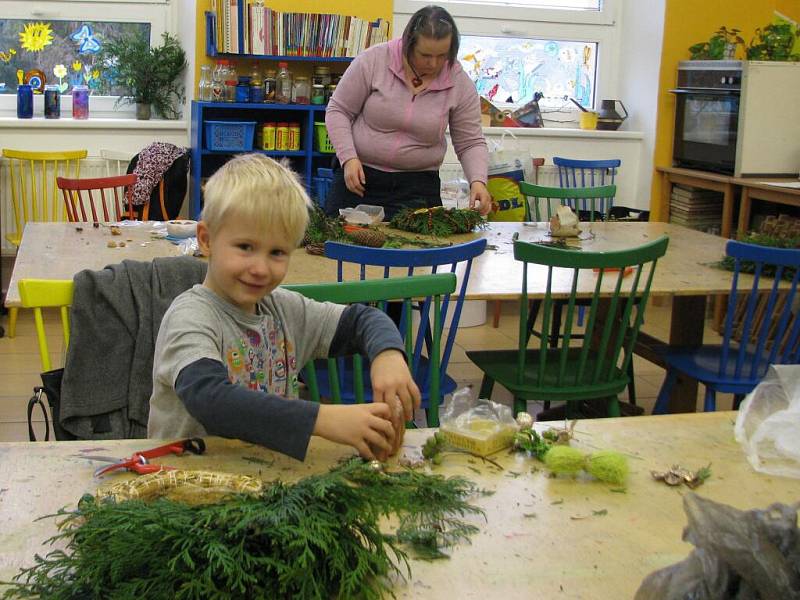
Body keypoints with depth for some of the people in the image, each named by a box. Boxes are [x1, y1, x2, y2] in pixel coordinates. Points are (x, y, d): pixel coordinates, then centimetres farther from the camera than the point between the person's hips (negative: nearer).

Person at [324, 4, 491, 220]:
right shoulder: (373, 60, -10)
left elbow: (470, 143, -1)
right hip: (358, 177, 0)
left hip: (417, 189, 0)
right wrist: (349, 158, -15)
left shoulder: (460, 83, -6)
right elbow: (338, 110, -4)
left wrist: (478, 181, -19)